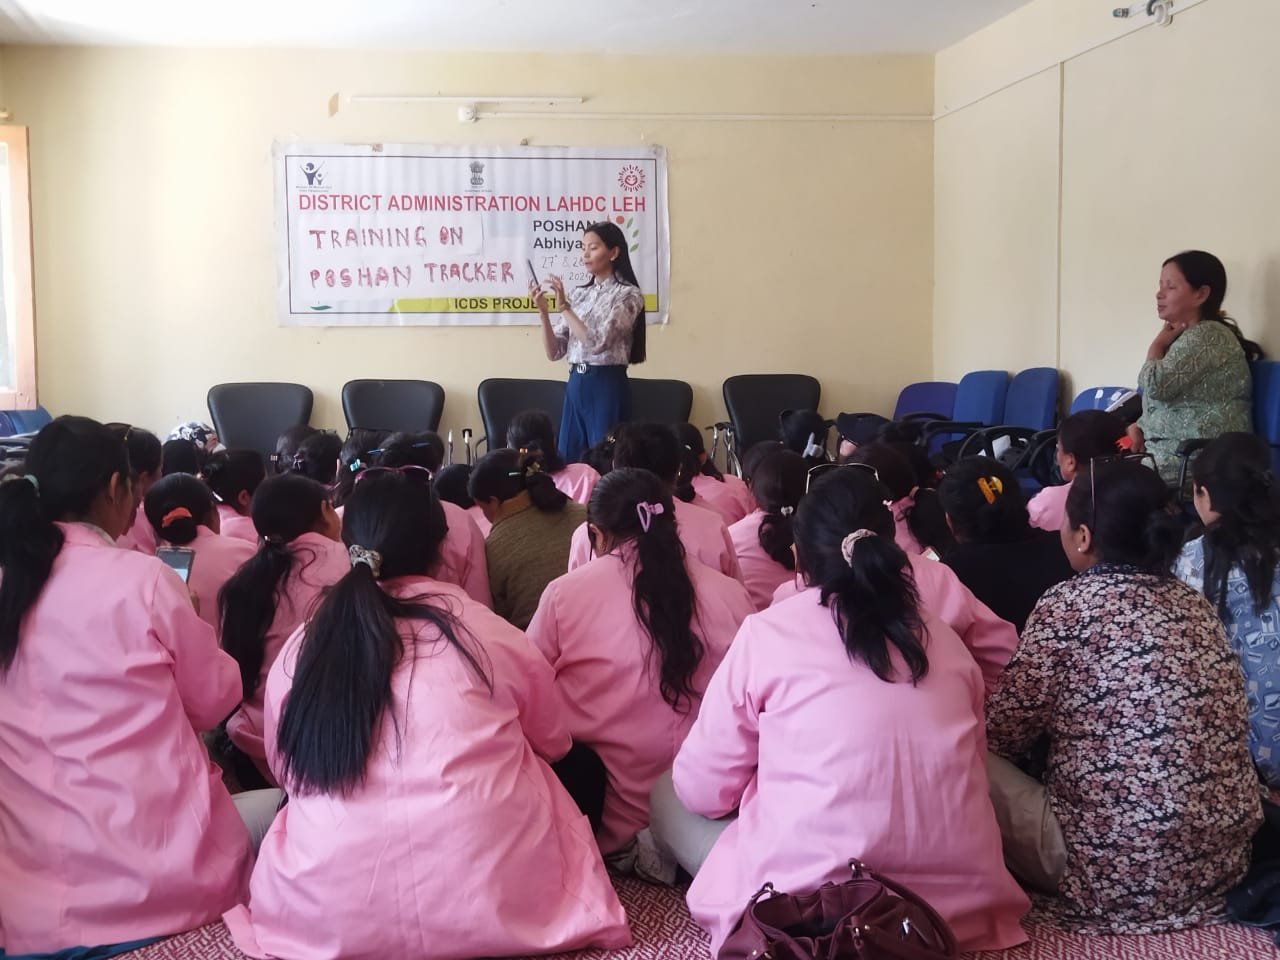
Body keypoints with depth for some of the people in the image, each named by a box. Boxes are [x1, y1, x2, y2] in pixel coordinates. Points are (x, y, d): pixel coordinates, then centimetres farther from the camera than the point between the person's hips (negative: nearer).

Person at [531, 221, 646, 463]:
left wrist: (564, 307, -13)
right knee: (568, 461, 9)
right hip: (575, 386, 6)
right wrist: (543, 312, -6)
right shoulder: (577, 294, 12)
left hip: (607, 386, -6)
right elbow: (554, 352, 7)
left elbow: (597, 342, -18)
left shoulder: (628, 294, -6)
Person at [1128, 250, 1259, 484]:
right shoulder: (1188, 337, 19)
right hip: (1175, 450, 9)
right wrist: (1138, 427, 4)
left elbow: (1156, 385, -20)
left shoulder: (1208, 336, -12)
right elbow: (1162, 398, 23)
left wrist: (1158, 344, -2)